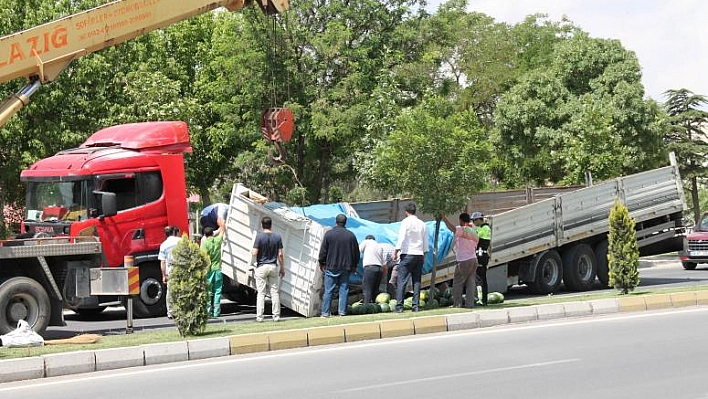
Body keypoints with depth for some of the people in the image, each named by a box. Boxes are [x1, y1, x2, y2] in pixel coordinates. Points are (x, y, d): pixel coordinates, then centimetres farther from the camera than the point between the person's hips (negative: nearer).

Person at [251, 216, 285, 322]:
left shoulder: (259, 236, -11)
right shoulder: (277, 237, -1)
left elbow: (254, 253, -15)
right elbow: (280, 254, 0)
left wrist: (252, 251, 9)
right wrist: (282, 268, 8)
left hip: (262, 267, -2)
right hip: (273, 266, 2)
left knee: (261, 293, 1)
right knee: (275, 292, 8)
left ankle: (259, 316, 0)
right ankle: (276, 316, 9)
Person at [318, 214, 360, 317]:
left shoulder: (329, 234, -5)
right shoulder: (351, 235, 3)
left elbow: (323, 251, -2)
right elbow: (356, 252, 10)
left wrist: (321, 263, 10)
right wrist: (354, 265, 21)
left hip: (331, 267, -2)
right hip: (345, 267, 2)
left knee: (328, 291, 0)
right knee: (344, 290, 5)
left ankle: (325, 312, -1)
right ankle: (342, 312, 2)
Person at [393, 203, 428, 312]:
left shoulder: (406, 222, -4)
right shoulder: (422, 224, 10)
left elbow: (401, 238, -11)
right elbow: (425, 242, 13)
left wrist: (396, 252, -7)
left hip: (407, 254, -5)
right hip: (419, 254, 5)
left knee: (402, 281, -5)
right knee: (417, 281, 8)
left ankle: (399, 306, -11)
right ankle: (416, 305, 4)